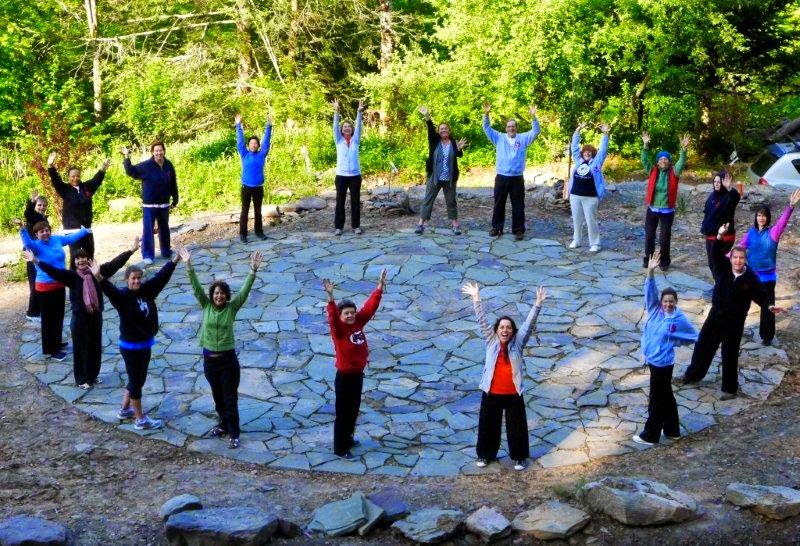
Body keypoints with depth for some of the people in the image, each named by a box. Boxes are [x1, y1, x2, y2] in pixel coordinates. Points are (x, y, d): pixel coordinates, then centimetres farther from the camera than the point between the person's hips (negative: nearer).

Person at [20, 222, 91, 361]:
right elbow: (27, 243, -39)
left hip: (60, 285, 7)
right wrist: (22, 229, -56)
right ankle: (51, 349, 9)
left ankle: (56, 342, 38)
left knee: (59, 316, 21)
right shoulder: (36, 246, -17)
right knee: (48, 318, 1)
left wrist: (85, 230, 30)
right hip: (45, 288, -7)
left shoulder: (57, 239, 1)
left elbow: (72, 237, 18)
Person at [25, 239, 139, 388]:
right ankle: (81, 379, 20)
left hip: (96, 316, 3)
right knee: (80, 349, 7)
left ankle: (93, 375, 33)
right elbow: (54, 271, -19)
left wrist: (131, 251, -2)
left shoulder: (97, 272, 0)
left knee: (95, 347, 15)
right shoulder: (71, 276, -7)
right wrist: (37, 261, -33)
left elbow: (115, 263, 1)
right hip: (80, 318, -3)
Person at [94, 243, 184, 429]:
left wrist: (175, 260, 11)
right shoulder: (122, 296, -18)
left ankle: (125, 410, 38)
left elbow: (161, 276, 7)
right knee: (136, 381, 4)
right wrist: (99, 278, -56)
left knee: (139, 379, 20)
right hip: (130, 346, -7)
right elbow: (110, 289, -37)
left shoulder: (146, 291, 0)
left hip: (145, 344, 7)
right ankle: (140, 420, 15)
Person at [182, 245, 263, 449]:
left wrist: (253, 270, -27)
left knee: (230, 398, 1)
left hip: (228, 358, -3)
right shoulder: (206, 306, -1)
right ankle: (224, 424, 37)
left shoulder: (232, 308, -6)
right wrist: (189, 265, -19)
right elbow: (196, 287, -9)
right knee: (217, 397, 18)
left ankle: (234, 434, 7)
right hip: (209, 358, 3)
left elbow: (245, 290, -15)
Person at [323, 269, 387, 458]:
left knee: (354, 409, 22)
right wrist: (330, 297, -53)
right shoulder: (338, 329, -18)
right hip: (344, 377, -7)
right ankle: (340, 448, 12)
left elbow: (370, 307, 2)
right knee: (343, 412, 2)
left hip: (358, 374, 7)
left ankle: (347, 438, 41)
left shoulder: (358, 323, -1)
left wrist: (380, 287, -3)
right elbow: (332, 316, -37)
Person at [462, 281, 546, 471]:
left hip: (513, 395, -1)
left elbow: (529, 324, -9)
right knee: (488, 425, 14)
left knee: (517, 427, 11)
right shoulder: (491, 342, -3)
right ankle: (485, 455, 35)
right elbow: (482, 320, -7)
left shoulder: (518, 343, -4)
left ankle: (519, 457, 31)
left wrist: (538, 303, -18)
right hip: (491, 394, 1)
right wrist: (476, 298, -13)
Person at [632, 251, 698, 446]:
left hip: (663, 363, -7)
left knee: (657, 399, 3)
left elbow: (694, 337, -1)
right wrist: (650, 271, -24)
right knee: (666, 396, 19)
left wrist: (672, 339, -7)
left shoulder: (680, 319, -13)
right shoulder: (655, 310, -1)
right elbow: (650, 290, -10)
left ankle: (650, 435, 13)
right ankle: (672, 430, 32)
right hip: (652, 360, 7)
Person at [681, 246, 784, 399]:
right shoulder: (724, 269, -9)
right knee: (702, 345, 17)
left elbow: (761, 296, -5)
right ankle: (693, 374, 40)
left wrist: (769, 306, -24)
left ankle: (730, 388, 22)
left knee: (730, 354, 7)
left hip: (735, 322, -3)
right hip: (716, 316, 3)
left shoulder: (751, 278, -14)